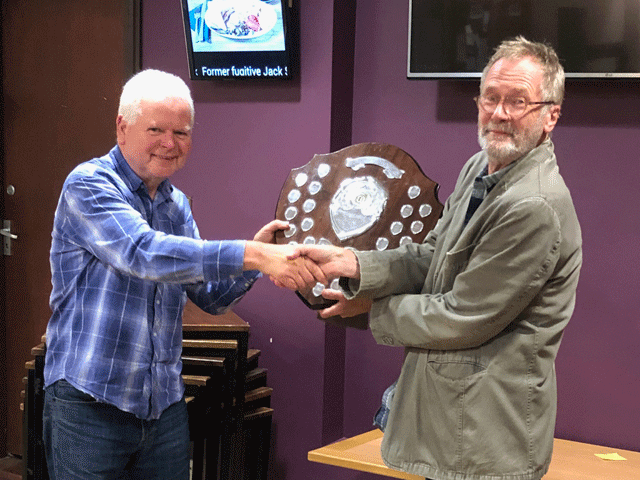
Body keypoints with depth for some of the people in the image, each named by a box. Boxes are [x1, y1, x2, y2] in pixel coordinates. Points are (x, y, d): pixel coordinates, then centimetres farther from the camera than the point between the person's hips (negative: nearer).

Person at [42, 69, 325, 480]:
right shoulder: (89, 185, -11)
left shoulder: (177, 205, 13)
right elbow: (144, 253, -28)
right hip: (91, 403, -6)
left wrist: (260, 252, -6)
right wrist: (252, 255, -34)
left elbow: (211, 295, 12)